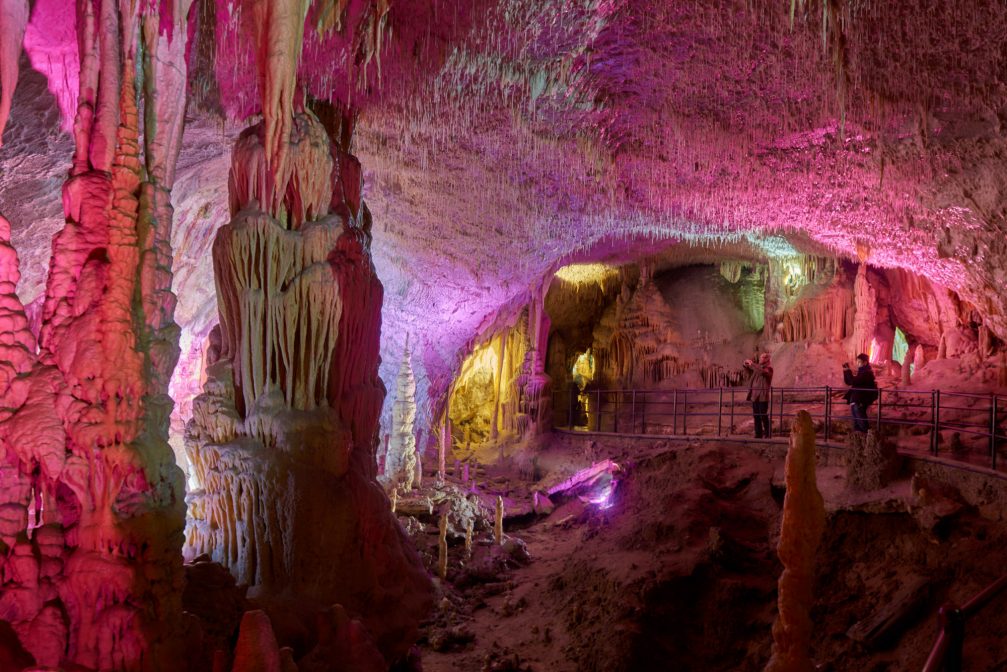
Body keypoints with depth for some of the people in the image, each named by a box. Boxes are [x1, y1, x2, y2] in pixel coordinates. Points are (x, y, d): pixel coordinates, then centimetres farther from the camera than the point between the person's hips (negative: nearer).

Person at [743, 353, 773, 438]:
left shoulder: (768, 368, -7)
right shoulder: (758, 367, 15)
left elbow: (762, 371, -29)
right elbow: (748, 368, 26)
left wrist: (752, 364, -24)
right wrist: (747, 363, 3)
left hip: (762, 396, -7)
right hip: (755, 395, 7)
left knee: (764, 416, -6)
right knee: (756, 416, 9)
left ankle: (767, 434, 1)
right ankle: (758, 434, 15)